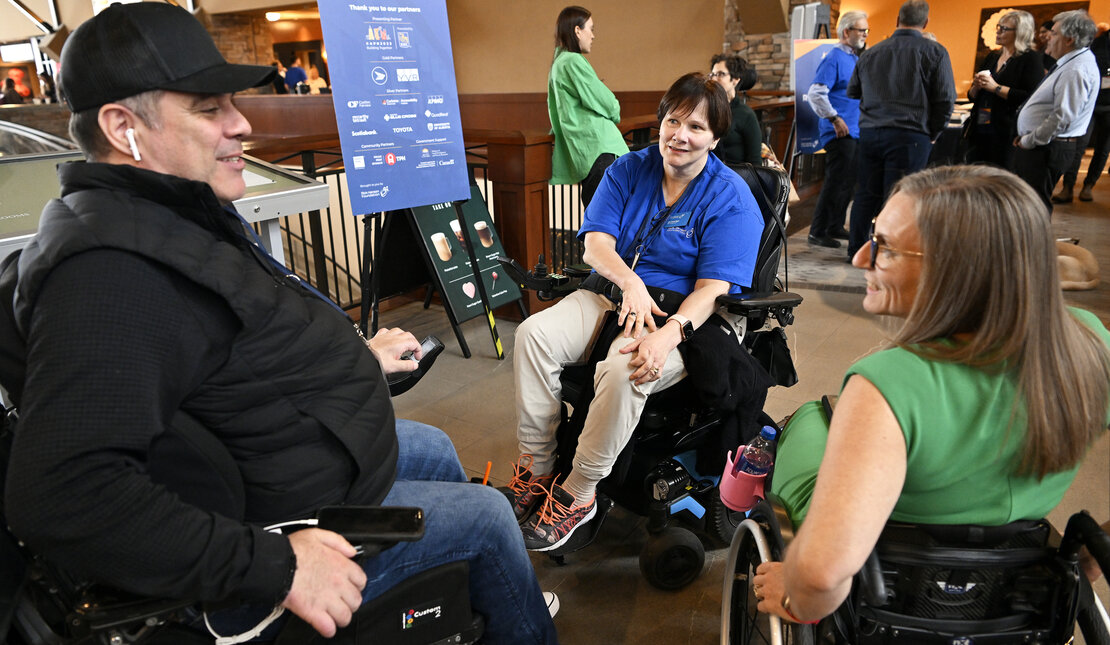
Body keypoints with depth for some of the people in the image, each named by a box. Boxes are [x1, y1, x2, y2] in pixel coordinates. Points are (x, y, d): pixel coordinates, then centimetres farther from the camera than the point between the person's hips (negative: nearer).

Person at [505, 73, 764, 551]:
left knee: (622, 370, -36)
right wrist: (629, 282, -22)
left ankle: (577, 495, -16)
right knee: (534, 333, -23)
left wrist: (668, 334, -31)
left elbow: (712, 289, -13)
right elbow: (595, 242, -1)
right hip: (610, 293, 5)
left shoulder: (731, 199, -4)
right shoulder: (629, 170, 9)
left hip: (678, 313, -4)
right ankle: (534, 470, -15)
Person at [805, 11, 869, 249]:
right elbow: (816, 93, -19)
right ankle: (818, 232, -3)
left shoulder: (857, 58, 16)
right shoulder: (834, 58, -10)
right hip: (840, 132, -9)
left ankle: (835, 227, 22)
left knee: (848, 182, 13)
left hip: (855, 131, 9)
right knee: (836, 182, -9)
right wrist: (835, 118, -19)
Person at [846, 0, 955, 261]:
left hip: (870, 132, 4)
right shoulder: (934, 52, 0)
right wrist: (932, 134, 8)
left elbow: (852, 91, 23)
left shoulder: (870, 53, 11)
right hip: (910, 135, -4)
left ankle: (856, 249, 19)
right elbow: (945, 100, -2)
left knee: (867, 193, 11)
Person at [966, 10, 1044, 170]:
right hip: (980, 130, 6)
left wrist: (996, 88, -15)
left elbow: (1032, 97, -17)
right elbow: (972, 96, 20)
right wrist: (976, 86, -3)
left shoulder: (1031, 58, -4)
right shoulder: (992, 56, 17)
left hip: (1006, 134, -6)